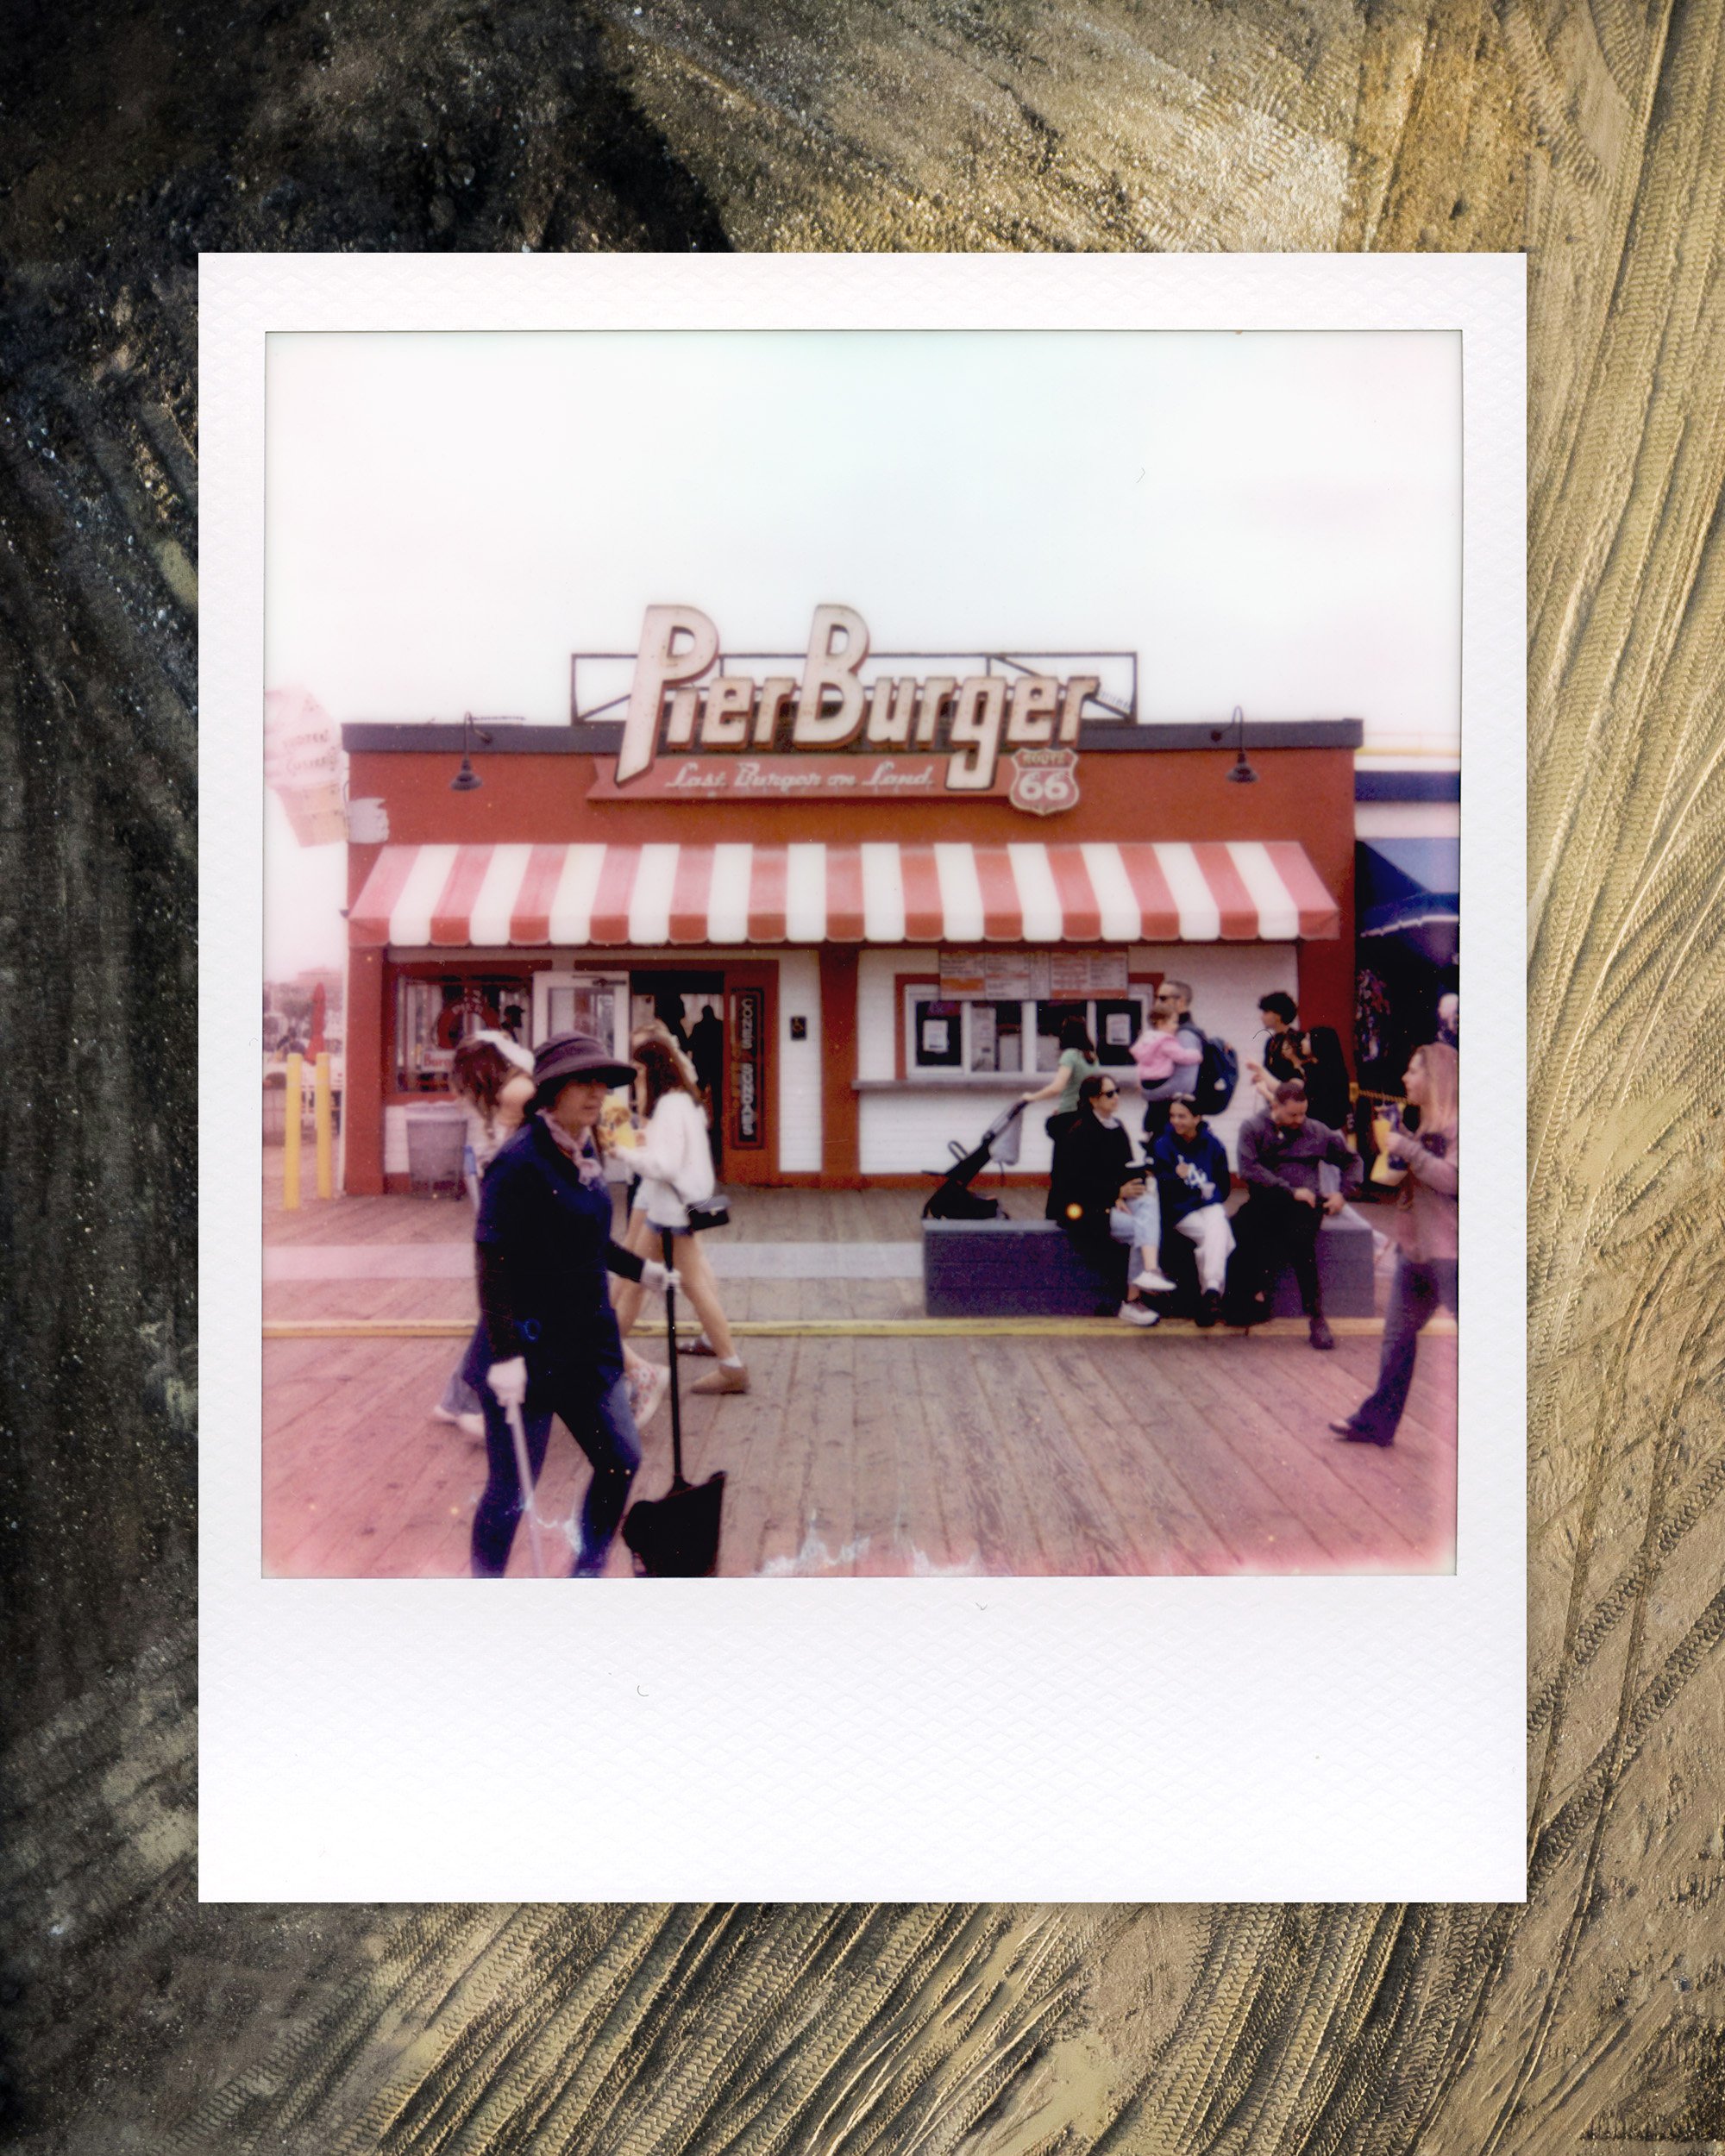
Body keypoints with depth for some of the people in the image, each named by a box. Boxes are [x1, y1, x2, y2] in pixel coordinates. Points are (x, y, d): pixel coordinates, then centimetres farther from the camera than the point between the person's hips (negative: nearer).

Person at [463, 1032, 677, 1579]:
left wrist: (641, 1270, 24)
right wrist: (505, 1354, -26)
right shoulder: (519, 1162, -19)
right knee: (511, 1490, 4)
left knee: (621, 1460, 13)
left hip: (589, 1343, 8)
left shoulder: (585, 1151, 6)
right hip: (530, 1350, -8)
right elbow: (492, 1262, -22)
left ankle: (586, 1574, 32)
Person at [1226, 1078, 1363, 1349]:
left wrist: (1344, 1193, 9)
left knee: (1299, 1238, -34)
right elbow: (1248, 1169, -8)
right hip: (1265, 1200, 0)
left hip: (1305, 1202, 0)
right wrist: (1290, 1191, -12)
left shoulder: (1317, 1132, 15)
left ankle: (1316, 1315, -23)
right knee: (1239, 1228, -33)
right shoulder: (1253, 1128, 8)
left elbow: (1352, 1160, 26)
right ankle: (1256, 1297, -18)